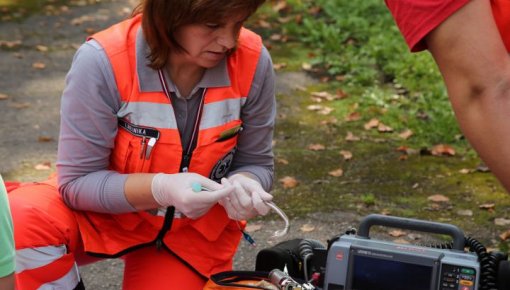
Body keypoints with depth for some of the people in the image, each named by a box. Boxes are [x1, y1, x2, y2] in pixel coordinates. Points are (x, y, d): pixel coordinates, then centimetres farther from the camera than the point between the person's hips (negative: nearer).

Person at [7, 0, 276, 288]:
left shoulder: (252, 62, -21)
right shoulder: (103, 62, -29)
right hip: (108, 210, -2)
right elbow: (77, 182, -22)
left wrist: (244, 186, -31)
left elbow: (255, 164, -6)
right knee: (19, 221, -30)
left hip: (195, 229, 2)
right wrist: (162, 189, -38)